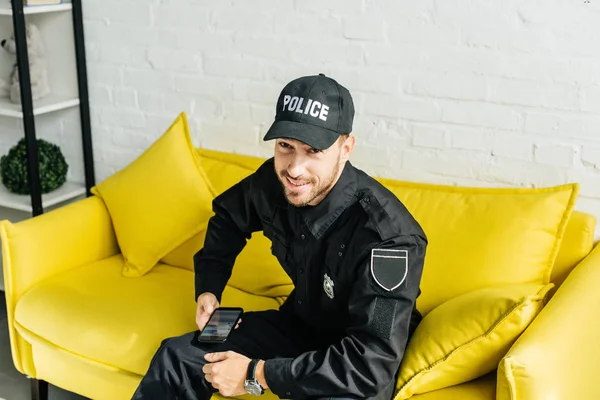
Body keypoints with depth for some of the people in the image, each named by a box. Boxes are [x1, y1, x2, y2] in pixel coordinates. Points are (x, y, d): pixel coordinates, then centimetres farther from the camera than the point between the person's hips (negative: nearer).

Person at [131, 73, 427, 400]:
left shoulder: (388, 236, -33)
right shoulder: (273, 182, -14)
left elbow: (373, 363, -34)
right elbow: (227, 218, 12)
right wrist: (207, 289, 0)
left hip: (358, 364, -6)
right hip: (300, 323, 6)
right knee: (176, 357, 0)